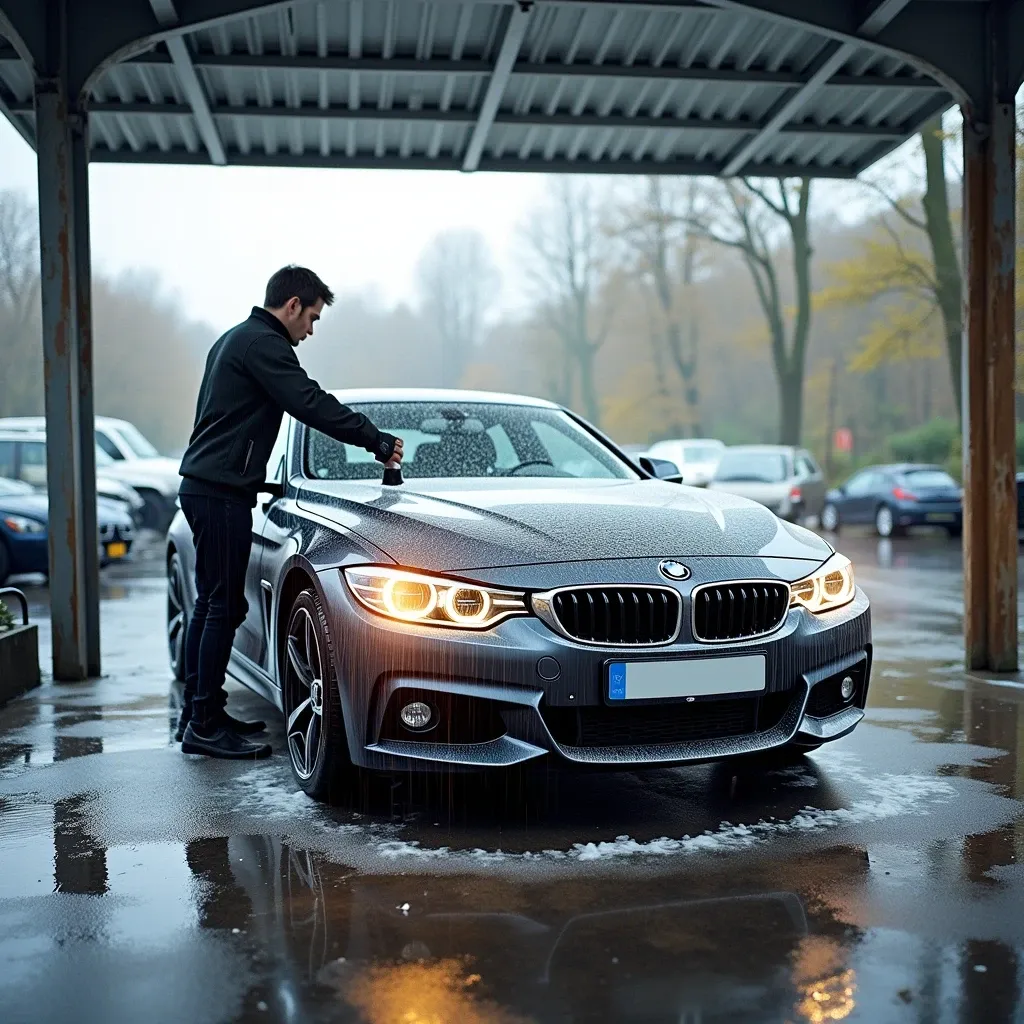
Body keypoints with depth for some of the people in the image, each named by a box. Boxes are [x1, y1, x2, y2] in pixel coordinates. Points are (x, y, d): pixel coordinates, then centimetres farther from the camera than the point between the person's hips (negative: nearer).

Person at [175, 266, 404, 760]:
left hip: (203, 487, 11)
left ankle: (197, 712, 21)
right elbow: (311, 403, -21)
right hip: (221, 492, -11)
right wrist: (376, 439, -16)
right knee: (224, 607, -8)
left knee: (211, 603, 14)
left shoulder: (235, 339, 21)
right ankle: (205, 725, -4)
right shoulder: (263, 343, -12)